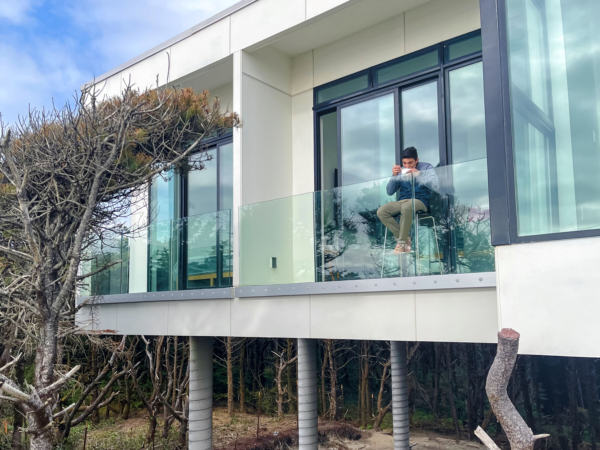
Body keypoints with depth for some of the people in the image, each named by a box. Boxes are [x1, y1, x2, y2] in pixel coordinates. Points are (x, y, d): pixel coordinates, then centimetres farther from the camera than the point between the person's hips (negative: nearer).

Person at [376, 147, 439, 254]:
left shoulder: (426, 167, 4)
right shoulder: (401, 171, 13)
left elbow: (435, 186, -11)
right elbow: (390, 192, 11)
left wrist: (419, 174, -17)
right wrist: (394, 176, -4)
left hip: (420, 201, -4)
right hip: (402, 201, 5)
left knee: (406, 207, -40)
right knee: (381, 211, -22)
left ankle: (402, 241, -25)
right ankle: (404, 238, -16)